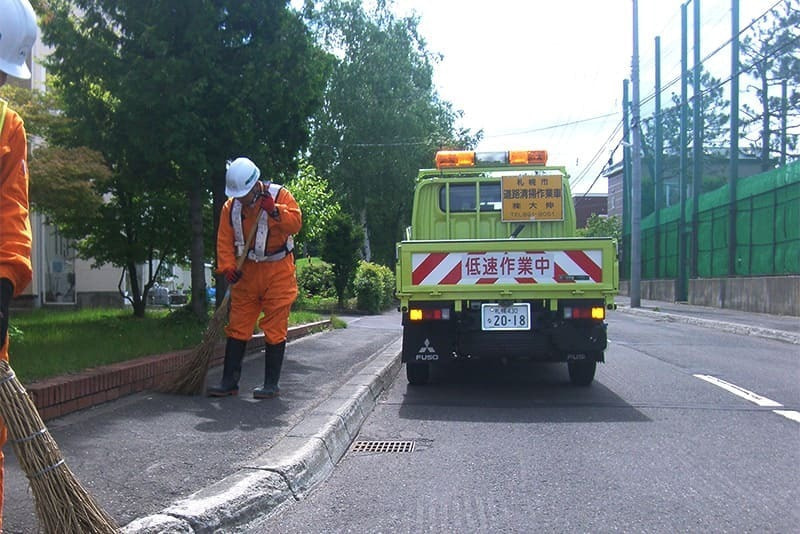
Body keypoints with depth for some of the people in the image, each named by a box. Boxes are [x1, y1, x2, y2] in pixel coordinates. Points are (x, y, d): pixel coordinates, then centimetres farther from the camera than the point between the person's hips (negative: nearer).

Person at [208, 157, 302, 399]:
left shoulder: (280, 196, -7)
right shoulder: (230, 207, 2)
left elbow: (295, 223, -18)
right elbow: (224, 241, 0)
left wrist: (274, 210, -30)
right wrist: (228, 267, -14)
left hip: (277, 272, -4)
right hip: (246, 272, 4)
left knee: (274, 329, -1)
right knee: (237, 328, 4)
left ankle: (271, 384, 6)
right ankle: (229, 382, 11)